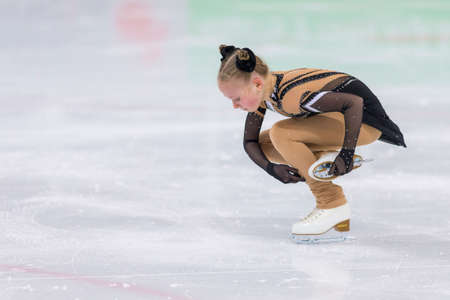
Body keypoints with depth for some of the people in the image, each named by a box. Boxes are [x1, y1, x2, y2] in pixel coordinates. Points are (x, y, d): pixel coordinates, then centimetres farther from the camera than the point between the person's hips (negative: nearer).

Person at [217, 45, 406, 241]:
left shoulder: (292, 96, -32)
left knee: (281, 134, -25)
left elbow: (355, 103, -37)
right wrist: (271, 168, -13)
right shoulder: (263, 93, -5)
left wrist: (346, 153, -35)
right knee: (264, 144, 2)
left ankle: (334, 205, -16)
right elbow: (250, 142, 5)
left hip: (364, 117, -10)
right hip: (342, 115, 10)